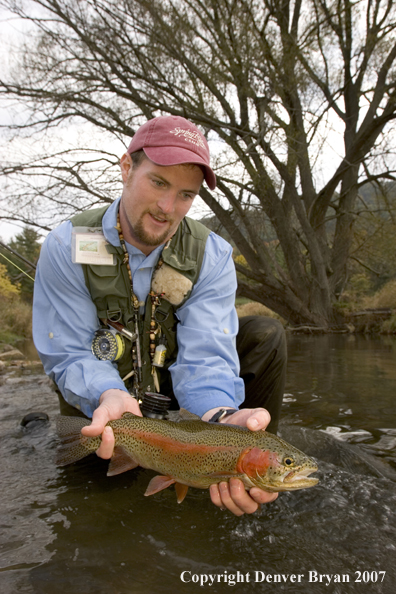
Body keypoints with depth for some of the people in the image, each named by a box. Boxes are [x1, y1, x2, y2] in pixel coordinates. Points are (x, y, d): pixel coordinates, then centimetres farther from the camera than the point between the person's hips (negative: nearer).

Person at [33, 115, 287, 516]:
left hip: (173, 386, 1)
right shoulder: (67, 246, -20)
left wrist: (219, 415, -49)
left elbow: (204, 355, -26)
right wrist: (110, 396, -43)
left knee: (266, 336, -17)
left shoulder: (212, 255, -17)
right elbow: (68, 354, -20)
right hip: (98, 398, -1)